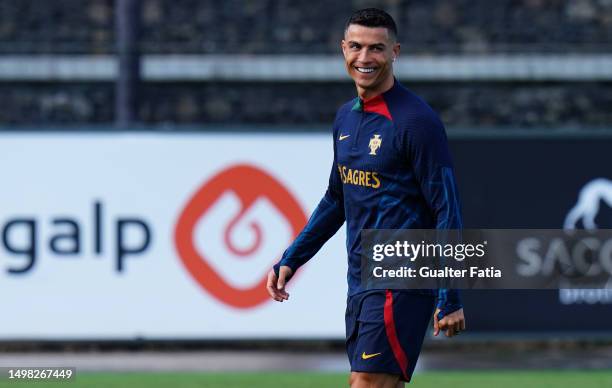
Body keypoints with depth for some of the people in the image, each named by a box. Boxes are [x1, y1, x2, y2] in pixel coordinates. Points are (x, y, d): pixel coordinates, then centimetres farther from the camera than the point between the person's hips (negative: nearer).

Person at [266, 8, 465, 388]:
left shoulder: (415, 120, -11)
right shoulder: (346, 117, 13)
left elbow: (447, 209, -13)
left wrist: (450, 298, -17)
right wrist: (290, 261, 22)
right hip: (360, 283, 8)